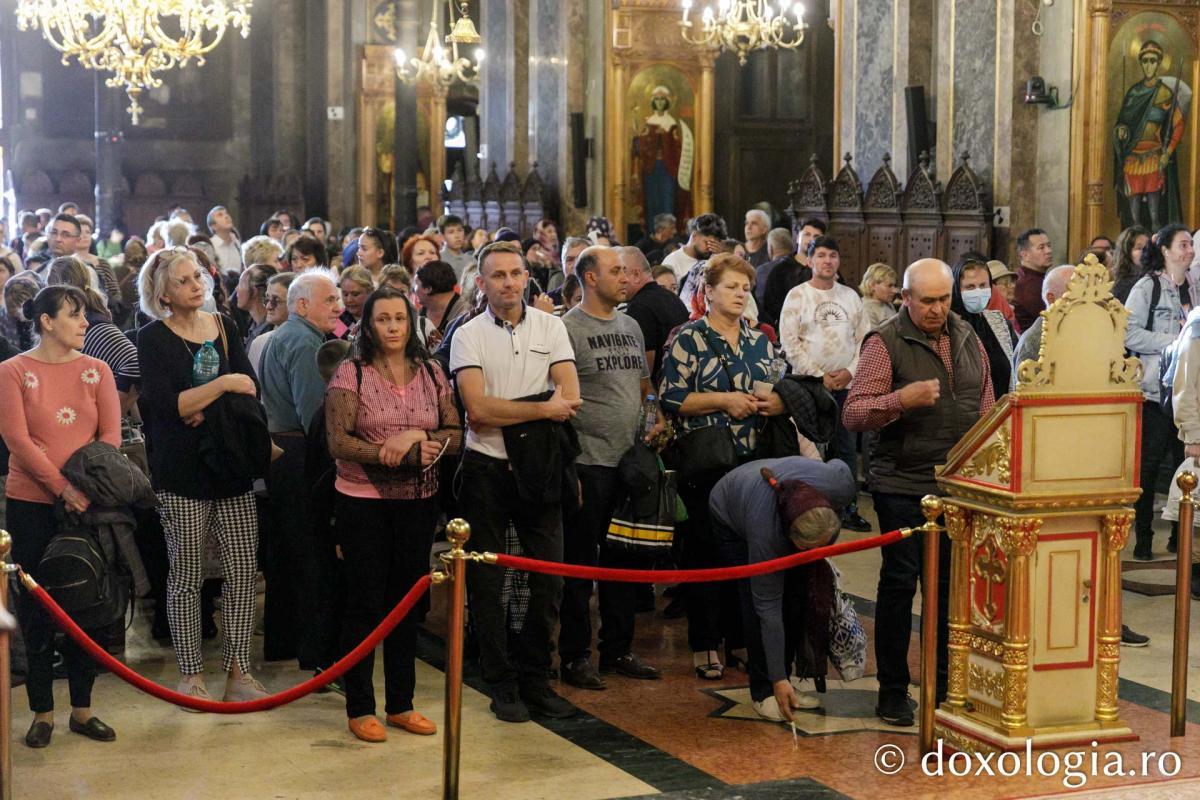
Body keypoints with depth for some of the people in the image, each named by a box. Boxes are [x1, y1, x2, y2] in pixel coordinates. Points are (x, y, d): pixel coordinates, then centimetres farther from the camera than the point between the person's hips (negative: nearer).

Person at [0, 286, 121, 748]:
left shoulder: (96, 371, 5)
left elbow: (110, 435, -1)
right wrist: (62, 488, -17)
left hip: (86, 501, 3)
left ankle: (81, 708, 16)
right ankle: (42, 712, 12)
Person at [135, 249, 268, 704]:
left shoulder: (224, 328, 10)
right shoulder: (153, 339, -3)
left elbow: (250, 390, 3)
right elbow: (168, 405, -15)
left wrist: (206, 409, -13)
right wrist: (224, 385, -15)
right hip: (182, 473, -4)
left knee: (243, 572, 1)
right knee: (186, 576, 2)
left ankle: (238, 671, 10)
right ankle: (190, 675, 13)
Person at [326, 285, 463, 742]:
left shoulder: (431, 375, 5)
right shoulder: (350, 375, -6)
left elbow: (455, 437, 4)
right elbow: (339, 443, -14)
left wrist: (419, 436, -17)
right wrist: (407, 455, -20)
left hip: (418, 502, 4)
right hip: (363, 503, -4)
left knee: (409, 602, 11)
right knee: (365, 605, 2)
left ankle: (400, 704, 22)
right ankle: (360, 709, 11)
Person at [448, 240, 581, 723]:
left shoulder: (550, 327, 5)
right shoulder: (468, 336, -3)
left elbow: (570, 399, -6)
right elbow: (478, 409, -15)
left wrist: (505, 412, -12)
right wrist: (542, 409, -15)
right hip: (487, 470, -2)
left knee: (549, 579, 5)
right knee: (486, 583, 5)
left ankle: (534, 679, 19)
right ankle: (501, 685, 15)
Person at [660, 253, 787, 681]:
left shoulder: (760, 341, 14)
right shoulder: (688, 339, -3)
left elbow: (775, 389, 23)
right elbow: (671, 397, -11)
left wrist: (777, 401, -1)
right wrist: (724, 401, -16)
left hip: (753, 461, 5)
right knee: (704, 550, -1)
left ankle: (739, 637, 18)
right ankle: (705, 644, 7)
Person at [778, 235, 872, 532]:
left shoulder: (850, 296, 11)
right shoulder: (797, 295, -2)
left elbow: (865, 338, 10)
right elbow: (790, 342, -8)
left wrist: (850, 371, -4)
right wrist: (819, 375, -9)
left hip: (846, 384, 4)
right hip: (809, 384, -4)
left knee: (847, 447, 6)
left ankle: (847, 507, 13)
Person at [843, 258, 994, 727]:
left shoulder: (968, 339, 11)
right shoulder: (885, 343, -7)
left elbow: (986, 407, 20)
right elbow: (852, 414, -14)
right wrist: (901, 399, -29)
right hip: (903, 488, -5)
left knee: (952, 584, 9)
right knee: (899, 583, 1)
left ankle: (946, 686, 20)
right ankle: (893, 691, 11)